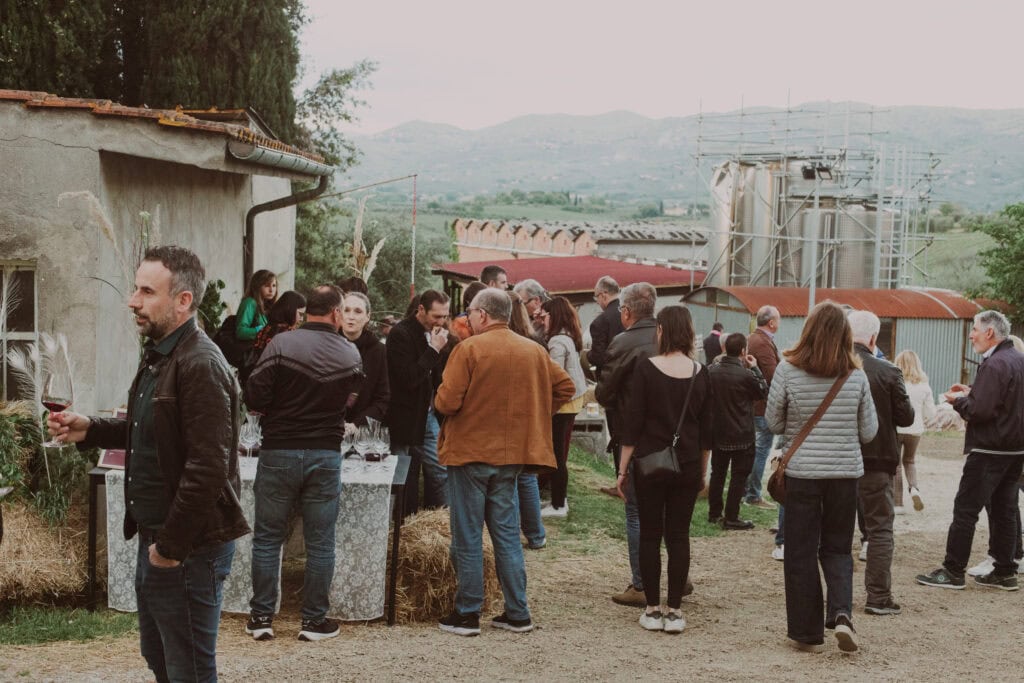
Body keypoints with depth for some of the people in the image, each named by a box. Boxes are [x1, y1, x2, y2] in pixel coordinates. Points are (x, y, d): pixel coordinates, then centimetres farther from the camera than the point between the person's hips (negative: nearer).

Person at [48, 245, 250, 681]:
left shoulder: (200, 366, -22)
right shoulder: (158, 356, 11)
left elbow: (207, 469, -26)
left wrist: (171, 547, -21)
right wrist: (89, 430, 7)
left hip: (189, 548, -10)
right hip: (154, 538, 10)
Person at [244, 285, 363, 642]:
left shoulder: (281, 345, -11)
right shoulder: (350, 354, -1)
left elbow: (254, 398, -12)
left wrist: (279, 409, 7)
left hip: (279, 452, -1)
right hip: (326, 454, 2)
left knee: (268, 537, 9)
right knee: (320, 542, 9)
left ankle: (262, 616, 13)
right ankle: (314, 619, 13)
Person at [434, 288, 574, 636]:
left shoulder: (468, 349, -12)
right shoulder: (534, 351, 5)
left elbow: (447, 402, -17)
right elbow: (565, 387, 12)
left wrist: (439, 398, 5)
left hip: (469, 451, -5)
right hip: (512, 453, 5)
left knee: (467, 536, 4)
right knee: (507, 534, 12)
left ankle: (467, 614, 9)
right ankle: (517, 613, 13)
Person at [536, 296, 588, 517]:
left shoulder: (557, 342, -18)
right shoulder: (569, 337, 12)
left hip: (561, 401, -10)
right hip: (573, 398, 10)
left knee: (557, 453, -4)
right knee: (562, 452, 16)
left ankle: (558, 505, 2)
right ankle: (560, 500, 23)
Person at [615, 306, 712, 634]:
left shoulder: (647, 369, -9)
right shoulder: (700, 374, 1)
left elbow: (632, 422, -7)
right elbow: (706, 428, 7)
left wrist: (623, 467, -1)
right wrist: (703, 471, 16)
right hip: (687, 467, 3)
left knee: (650, 535, 5)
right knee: (678, 536, 7)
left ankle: (653, 610, 7)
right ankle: (674, 611, 7)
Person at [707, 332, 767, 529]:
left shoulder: (711, 371, -5)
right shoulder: (746, 375, -20)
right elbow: (764, 393, -4)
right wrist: (755, 368, 2)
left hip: (718, 432, 6)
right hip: (741, 435, -6)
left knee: (718, 473, 17)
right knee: (739, 476, 3)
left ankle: (714, 513, 24)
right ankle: (731, 517, 4)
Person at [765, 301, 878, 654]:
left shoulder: (788, 370, -10)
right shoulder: (856, 376, -5)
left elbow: (773, 423, -1)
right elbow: (868, 431, 3)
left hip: (802, 471, -2)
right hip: (845, 472, 2)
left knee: (801, 553, 9)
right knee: (837, 548, 16)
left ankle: (808, 632, 13)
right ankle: (841, 614, -5)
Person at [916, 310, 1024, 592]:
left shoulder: (994, 364, -19)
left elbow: (980, 411, -23)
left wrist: (959, 400, -6)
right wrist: (972, 392, 12)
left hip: (989, 450, -9)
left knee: (965, 509, -4)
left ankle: (953, 572, -2)